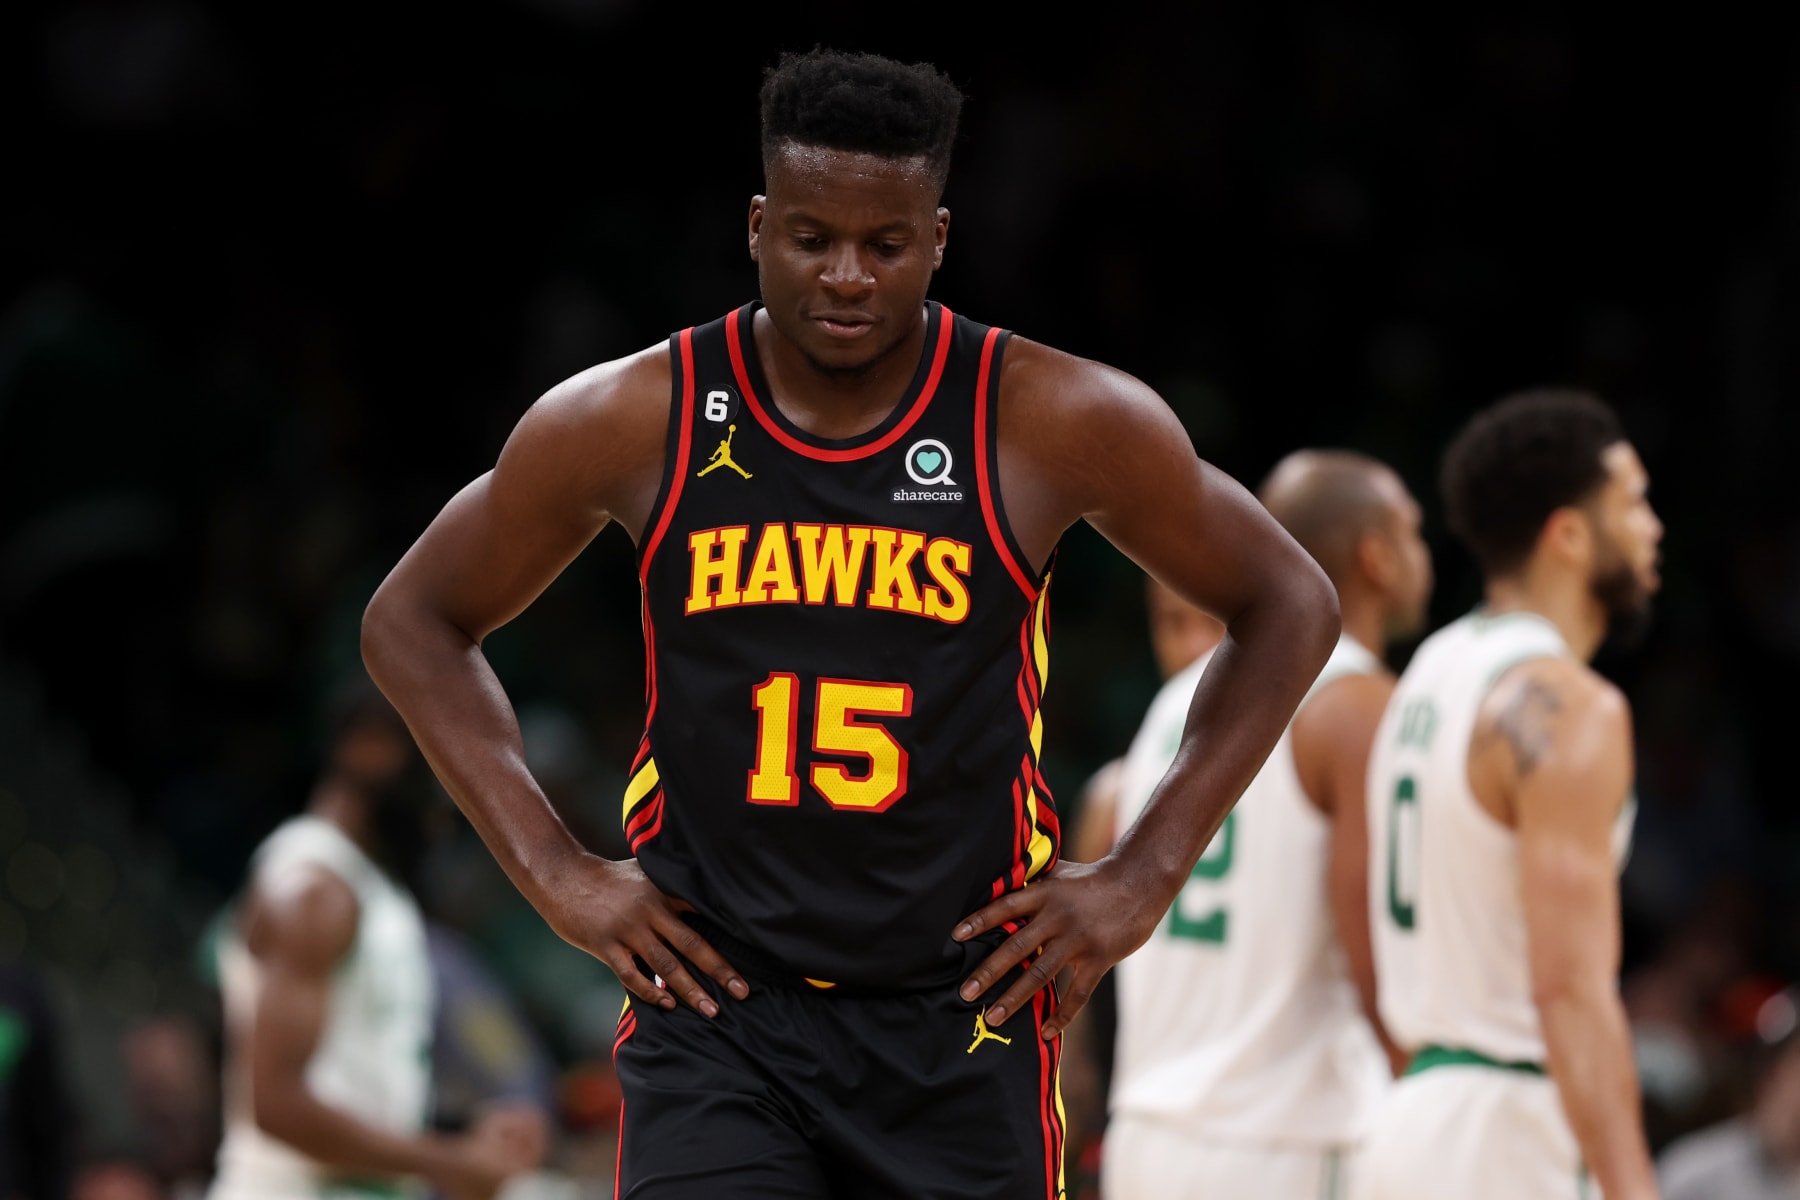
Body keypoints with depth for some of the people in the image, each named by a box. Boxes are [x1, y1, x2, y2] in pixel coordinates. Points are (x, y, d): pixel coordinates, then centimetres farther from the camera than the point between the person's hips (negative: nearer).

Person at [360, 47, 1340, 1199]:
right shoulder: (634, 424, -3)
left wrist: (1145, 878, 1)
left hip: (962, 1021, 1)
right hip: (714, 1008, 0)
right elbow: (413, 621, 11)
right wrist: (556, 871, 1)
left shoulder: (1053, 423, -5)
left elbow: (1290, 606, 8)